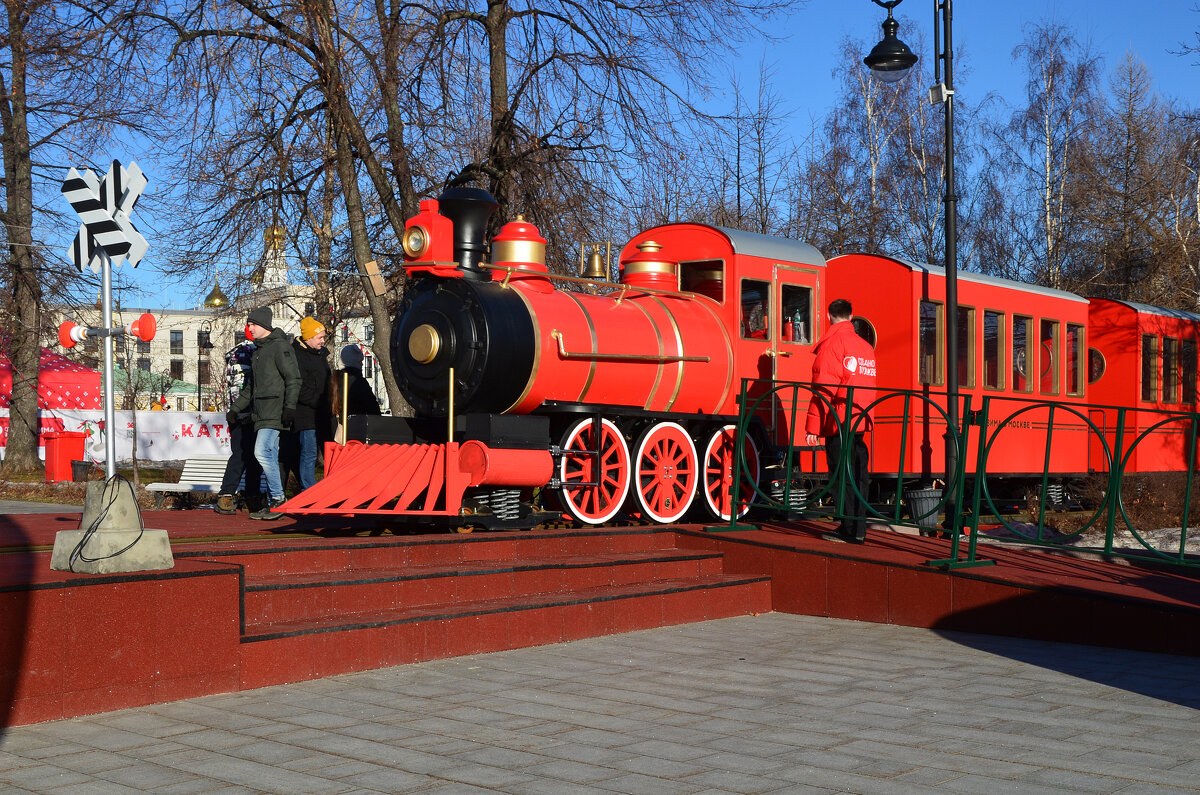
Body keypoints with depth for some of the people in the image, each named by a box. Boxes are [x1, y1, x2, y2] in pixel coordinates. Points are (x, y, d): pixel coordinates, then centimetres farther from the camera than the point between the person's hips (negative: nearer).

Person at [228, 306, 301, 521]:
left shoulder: (280, 347, -6)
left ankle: (278, 499, -11)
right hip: (261, 413, 9)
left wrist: (290, 406, -21)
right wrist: (237, 407, 28)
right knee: (269, 457, 6)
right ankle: (272, 503, 7)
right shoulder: (258, 351, 22)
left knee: (263, 452, -17)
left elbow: (293, 379, -13)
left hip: (274, 412, -9)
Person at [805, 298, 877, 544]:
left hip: (839, 422, -7)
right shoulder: (866, 346, 16)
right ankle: (859, 529, 14)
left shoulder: (831, 344, -8)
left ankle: (850, 531, -4)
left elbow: (823, 389, -13)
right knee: (858, 475, 10)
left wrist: (813, 427, -12)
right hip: (862, 420, 7)